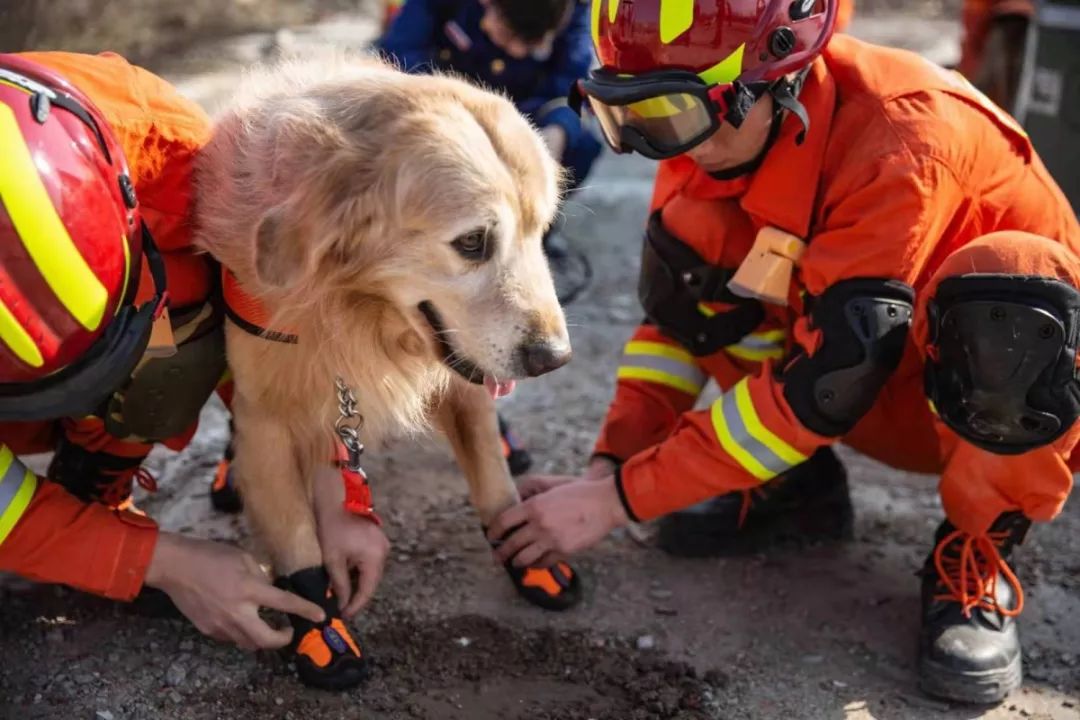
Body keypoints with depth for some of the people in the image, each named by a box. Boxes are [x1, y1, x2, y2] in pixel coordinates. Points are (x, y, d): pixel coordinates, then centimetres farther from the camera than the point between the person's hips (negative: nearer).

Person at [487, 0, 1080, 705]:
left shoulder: (900, 139, -33)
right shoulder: (716, 121, -12)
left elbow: (826, 379, -34)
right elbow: (678, 311, -5)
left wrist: (621, 498, -31)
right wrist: (611, 464, -18)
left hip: (1020, 401, -5)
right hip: (882, 399, 6)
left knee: (1008, 276, -38)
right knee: (692, 244, -15)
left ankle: (974, 558, -14)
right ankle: (799, 480, 4)